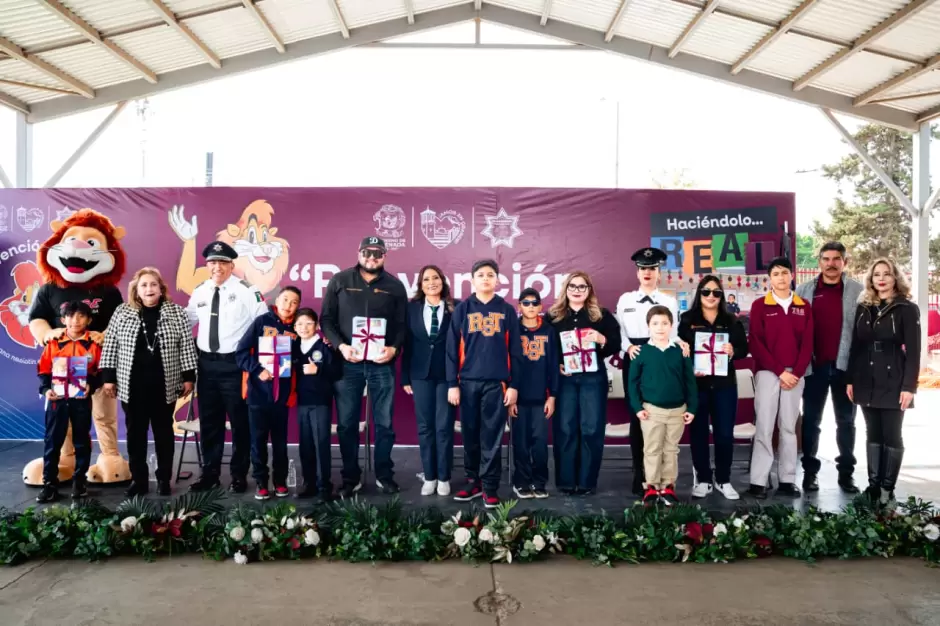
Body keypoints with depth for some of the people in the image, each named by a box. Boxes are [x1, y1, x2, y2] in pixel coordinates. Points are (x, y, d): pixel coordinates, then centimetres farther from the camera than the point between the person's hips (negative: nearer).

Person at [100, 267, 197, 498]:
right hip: (132, 385, 1)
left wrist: (188, 377, -3)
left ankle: (164, 479, 17)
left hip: (164, 384, -1)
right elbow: (110, 346, 6)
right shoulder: (122, 313, 4)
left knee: (163, 431, 7)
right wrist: (108, 377, 1)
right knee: (135, 432, 7)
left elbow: (187, 346, 1)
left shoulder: (176, 313, 1)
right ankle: (138, 480, 17)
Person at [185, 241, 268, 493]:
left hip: (234, 364, -5)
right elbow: (185, 321, 17)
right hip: (206, 363, 5)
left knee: (239, 421, 5)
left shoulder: (246, 290, -8)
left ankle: (239, 475, 19)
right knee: (209, 421, 14)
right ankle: (210, 473, 27)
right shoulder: (199, 292, 8)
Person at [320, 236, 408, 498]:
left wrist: (394, 348, -12)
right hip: (347, 363, 0)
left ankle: (384, 475, 22)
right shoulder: (340, 281, 6)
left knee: (384, 423, 7)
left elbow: (403, 325, 5)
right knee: (347, 424, 6)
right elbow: (326, 319, 4)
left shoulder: (395, 286, 7)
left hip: (382, 364, 0)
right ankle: (351, 478, 20)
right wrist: (340, 346, -11)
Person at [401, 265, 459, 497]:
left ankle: (444, 478, 14)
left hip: (447, 374, -2)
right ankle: (429, 477, 18)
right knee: (425, 427, 7)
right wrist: (405, 377, 3)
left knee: (444, 426, 2)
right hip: (421, 374, 2)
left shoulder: (456, 307, 0)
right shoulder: (412, 308, 6)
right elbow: (407, 344, 6)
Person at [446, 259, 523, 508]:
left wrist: (514, 384, 0)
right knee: (470, 435, 8)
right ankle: (473, 481, 22)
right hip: (468, 381, 1)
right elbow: (452, 348, 3)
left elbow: (514, 350, 5)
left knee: (492, 436, 2)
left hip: (496, 382, -1)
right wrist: (452, 383, -2)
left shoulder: (507, 310, 6)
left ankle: (490, 487, 11)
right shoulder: (462, 310, 5)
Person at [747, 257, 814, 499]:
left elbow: (807, 344, 5)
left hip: (795, 375, 3)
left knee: (789, 427, 8)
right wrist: (780, 370, -11)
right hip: (767, 373, -3)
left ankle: (787, 480, 14)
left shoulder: (804, 307, 9)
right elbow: (756, 344, -6)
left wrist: (796, 372, -7)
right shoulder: (760, 305, -1)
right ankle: (758, 481, 0)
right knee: (764, 427, -4)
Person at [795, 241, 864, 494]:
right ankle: (810, 471, 16)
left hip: (845, 365, 0)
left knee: (846, 421, 10)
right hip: (814, 366, 0)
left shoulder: (858, 291, 2)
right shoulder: (804, 291, 4)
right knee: (811, 420, 6)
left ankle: (846, 472, 21)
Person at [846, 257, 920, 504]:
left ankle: (888, 488, 9)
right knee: (873, 434, 9)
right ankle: (873, 484, 15)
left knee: (891, 435, 2)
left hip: (893, 382, -4)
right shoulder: (863, 308, 10)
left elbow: (913, 351, -7)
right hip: (866, 382, 4)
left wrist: (909, 386, -14)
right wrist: (850, 379, 6)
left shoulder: (907, 309, -2)